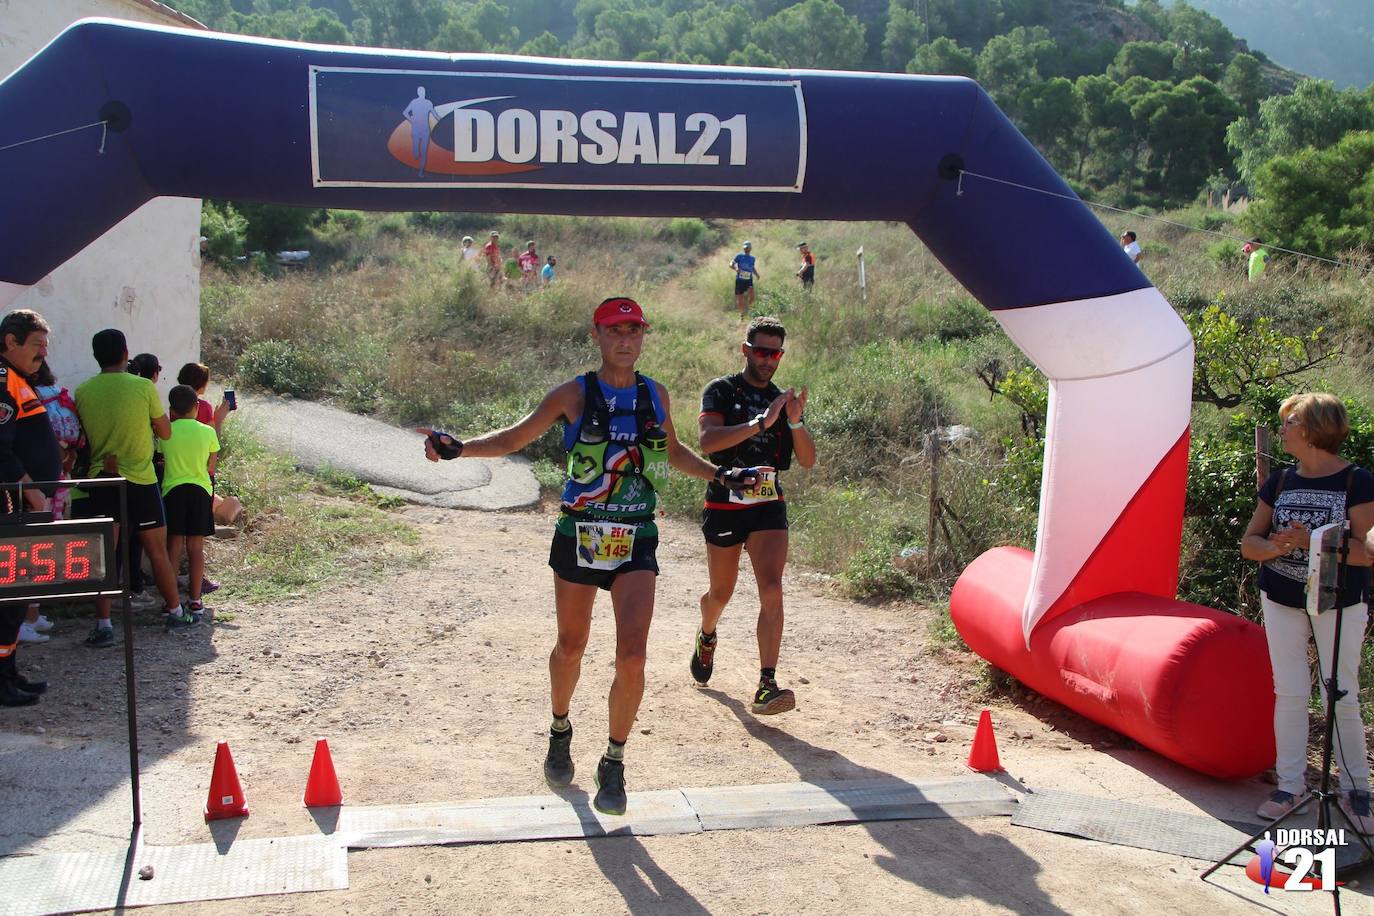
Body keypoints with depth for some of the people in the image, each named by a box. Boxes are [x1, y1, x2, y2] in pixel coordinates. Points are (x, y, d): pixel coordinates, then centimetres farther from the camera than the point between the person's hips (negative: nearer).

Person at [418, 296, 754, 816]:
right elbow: (514, 439, -3)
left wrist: (719, 475, 14)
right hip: (578, 538, -1)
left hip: (635, 542, 1)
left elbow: (673, 452, 25)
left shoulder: (656, 395, 7)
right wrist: (458, 448, -18)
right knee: (570, 647, 13)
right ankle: (560, 734, 42)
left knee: (632, 657, -12)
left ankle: (614, 763, 6)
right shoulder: (575, 395, -2)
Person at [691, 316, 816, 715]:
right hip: (724, 505, -2)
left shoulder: (783, 400, 10)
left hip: (768, 506, 2)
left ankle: (767, 686, -19)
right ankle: (707, 637, 48)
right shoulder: (722, 391, -2)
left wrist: (796, 423, -15)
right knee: (721, 593, 12)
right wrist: (759, 424, -28)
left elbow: (808, 460, 3)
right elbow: (707, 440, -20)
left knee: (772, 591, -16)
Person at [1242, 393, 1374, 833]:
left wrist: (1311, 541, -29)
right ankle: (1289, 785, 14)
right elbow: (1249, 542, 4)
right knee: (1289, 693, 6)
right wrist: (1273, 546, -18)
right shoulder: (1280, 481, 4)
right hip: (1281, 601, 4)